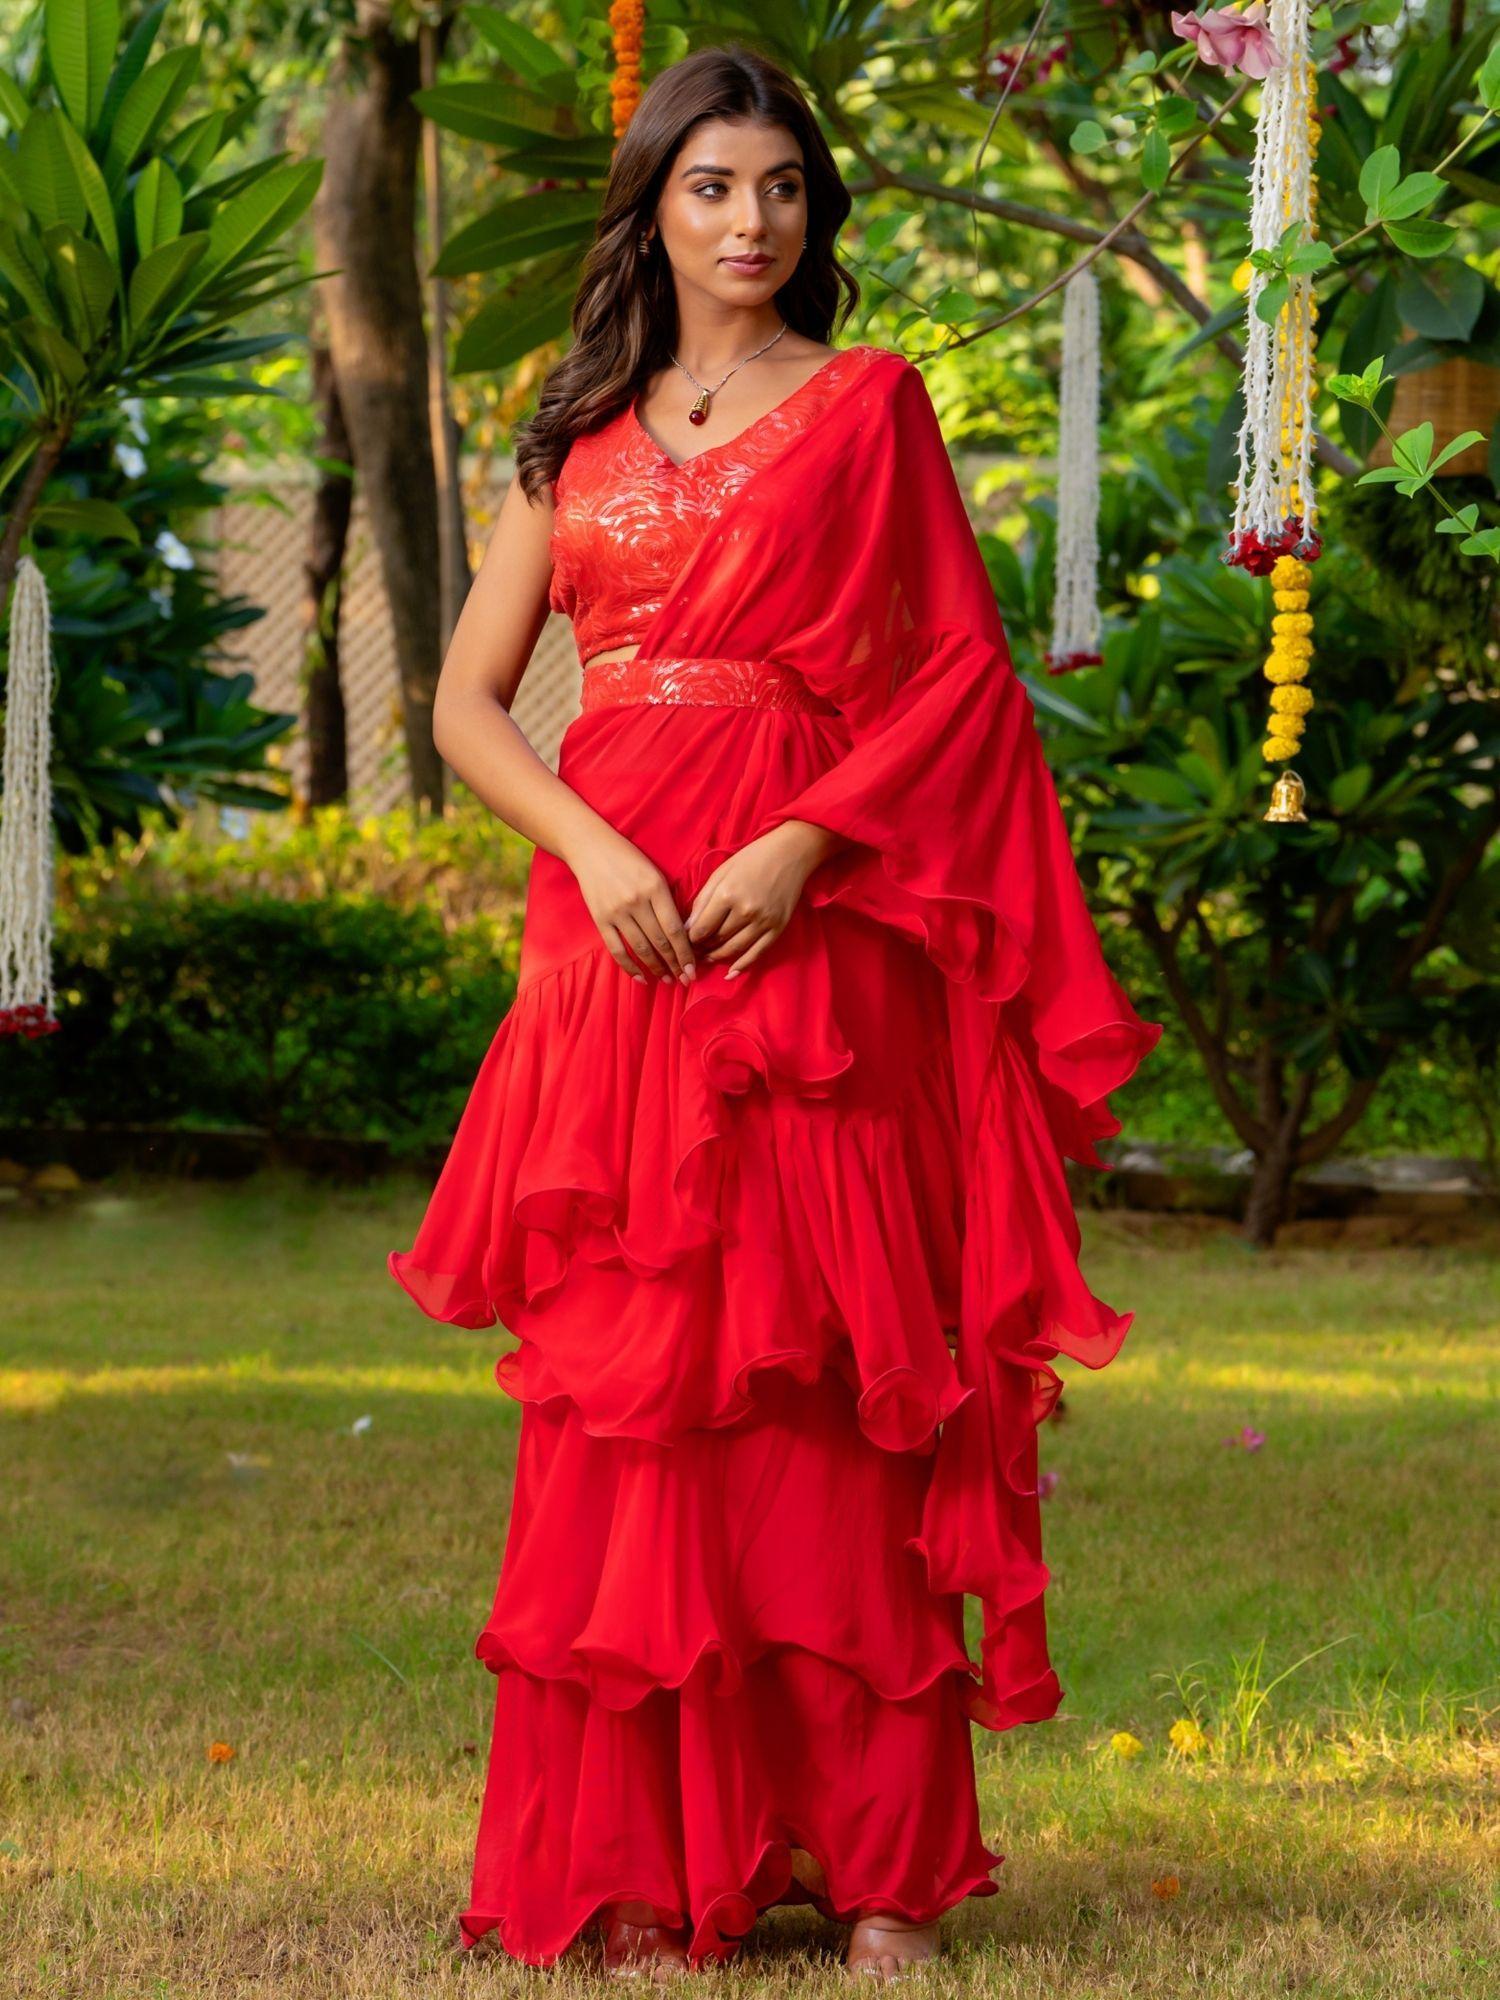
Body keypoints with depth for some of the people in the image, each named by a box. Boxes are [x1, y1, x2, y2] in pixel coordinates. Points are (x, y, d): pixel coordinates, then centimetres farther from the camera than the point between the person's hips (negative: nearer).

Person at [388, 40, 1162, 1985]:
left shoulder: (869, 405, 5)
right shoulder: (580, 434, 15)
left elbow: (962, 676, 0)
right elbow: (470, 699, 10)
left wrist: (806, 842, -14)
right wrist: (595, 851, -8)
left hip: (807, 939, -3)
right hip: (613, 935, 3)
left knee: (820, 1387, -5)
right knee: (623, 1399, 0)